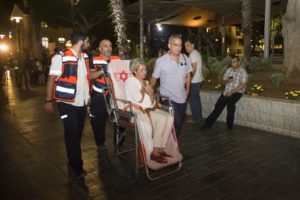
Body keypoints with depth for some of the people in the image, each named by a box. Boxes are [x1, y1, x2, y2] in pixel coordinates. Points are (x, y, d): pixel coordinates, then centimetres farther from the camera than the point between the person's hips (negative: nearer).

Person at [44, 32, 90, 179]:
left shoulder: (84, 57, 7)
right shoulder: (61, 58, -13)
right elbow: (52, 79, -11)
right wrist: (48, 100, -13)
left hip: (82, 102, 7)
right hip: (67, 103, -7)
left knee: (78, 133, 15)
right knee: (72, 134, 1)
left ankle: (73, 161, 34)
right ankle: (77, 167, 15)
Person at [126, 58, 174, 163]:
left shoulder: (145, 82, 17)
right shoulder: (130, 81, -4)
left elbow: (151, 103, 11)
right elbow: (139, 99, -16)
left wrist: (150, 93, -9)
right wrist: (142, 87, -4)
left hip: (148, 109, 8)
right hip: (135, 110, -7)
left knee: (170, 117, -16)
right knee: (162, 118, -29)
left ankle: (161, 148, -12)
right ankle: (155, 152, -24)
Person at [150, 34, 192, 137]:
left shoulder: (185, 58, -1)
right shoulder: (161, 61, -15)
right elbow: (154, 79, -7)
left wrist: (187, 90, 11)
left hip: (182, 97, 5)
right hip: (168, 98, -5)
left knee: (179, 123, 16)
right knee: (176, 122, -17)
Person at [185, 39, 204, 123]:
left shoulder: (193, 54, -16)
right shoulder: (196, 53, 14)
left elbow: (193, 69, -21)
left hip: (194, 81, -10)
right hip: (198, 80, 10)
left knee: (192, 100, -2)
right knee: (196, 99, 16)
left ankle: (195, 118, 6)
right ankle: (199, 117, 25)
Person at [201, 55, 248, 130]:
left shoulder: (243, 72, -6)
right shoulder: (229, 70, 12)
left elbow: (242, 85, -13)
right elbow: (224, 80, 15)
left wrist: (231, 92, -19)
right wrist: (227, 81, -10)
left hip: (237, 92, -5)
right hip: (227, 91, 5)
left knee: (230, 103, -33)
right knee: (218, 105, -15)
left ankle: (229, 124, -14)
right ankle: (208, 123, -15)